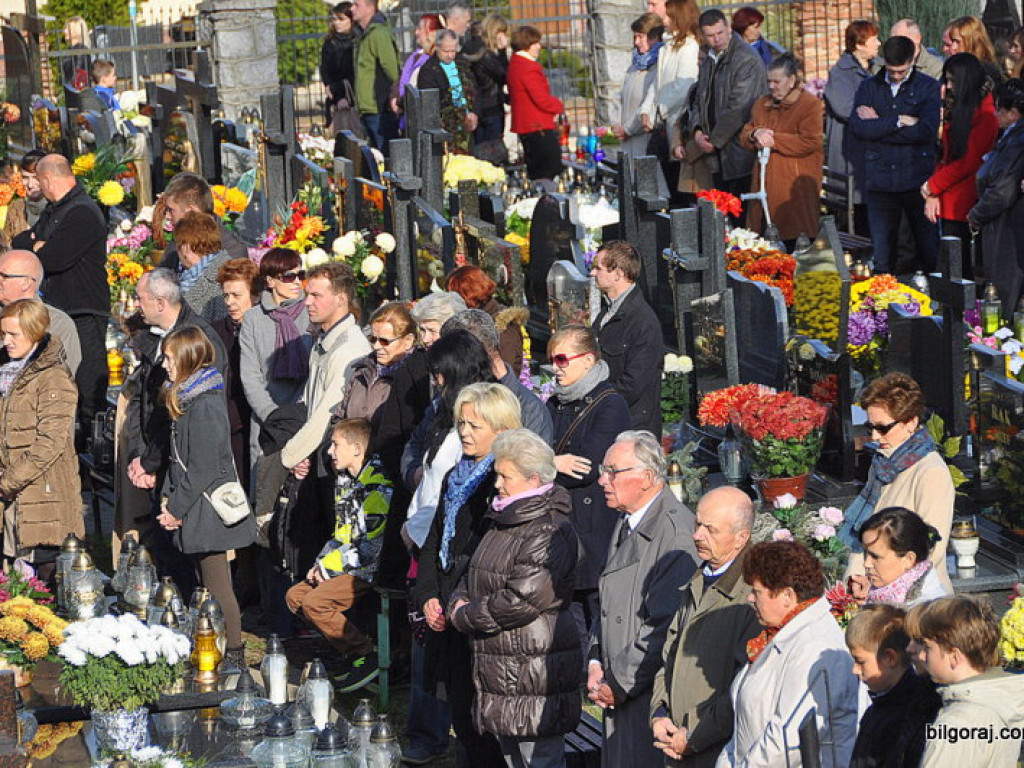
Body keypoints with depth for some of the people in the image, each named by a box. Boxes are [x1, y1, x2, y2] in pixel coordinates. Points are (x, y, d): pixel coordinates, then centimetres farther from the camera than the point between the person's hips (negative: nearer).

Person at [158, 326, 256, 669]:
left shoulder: (205, 406, -19)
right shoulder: (188, 399, 12)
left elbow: (203, 468, -19)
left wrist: (177, 508, -14)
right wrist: (167, 497, 7)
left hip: (208, 511, -10)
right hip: (199, 513, 10)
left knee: (218, 589, -4)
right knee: (209, 587, 14)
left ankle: (233, 655, 1)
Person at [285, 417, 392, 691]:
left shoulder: (377, 488, -19)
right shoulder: (345, 481, 12)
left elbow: (368, 548, -22)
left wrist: (328, 566, -14)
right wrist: (321, 562, 3)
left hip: (371, 572, -10)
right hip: (346, 566, 10)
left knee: (314, 603, -22)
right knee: (295, 596, 6)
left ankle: (366, 656, -13)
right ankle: (351, 648, 4)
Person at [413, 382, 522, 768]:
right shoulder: (456, 477, 16)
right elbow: (433, 544, 21)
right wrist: (427, 596, 6)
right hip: (449, 620, 8)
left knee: (477, 724, -7)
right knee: (462, 721, 11)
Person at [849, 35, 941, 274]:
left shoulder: (929, 88, 3)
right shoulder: (869, 87, 10)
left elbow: (926, 130, -11)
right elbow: (856, 127, -5)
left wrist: (878, 125, -6)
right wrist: (899, 122, -11)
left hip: (917, 180, -2)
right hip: (879, 180, 2)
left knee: (931, 253, -1)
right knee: (882, 260, 3)